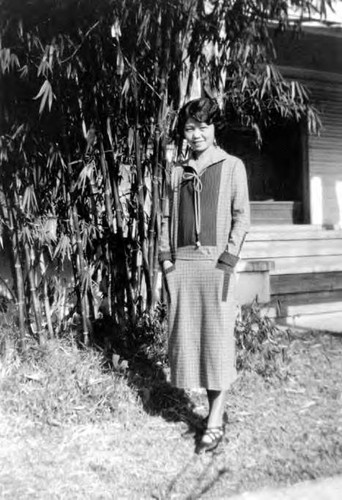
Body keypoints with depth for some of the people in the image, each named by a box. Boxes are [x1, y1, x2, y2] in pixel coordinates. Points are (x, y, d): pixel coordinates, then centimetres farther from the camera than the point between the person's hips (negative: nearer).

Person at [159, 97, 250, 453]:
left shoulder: (232, 166, 6)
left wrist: (228, 259, -10)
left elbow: (241, 216, 0)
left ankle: (215, 423, 2)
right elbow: (167, 218, 15)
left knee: (218, 338, -4)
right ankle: (213, 408, 18)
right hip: (181, 263, 4)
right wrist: (166, 258, 3)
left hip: (215, 261, -4)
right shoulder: (177, 172, 16)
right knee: (186, 336, 4)